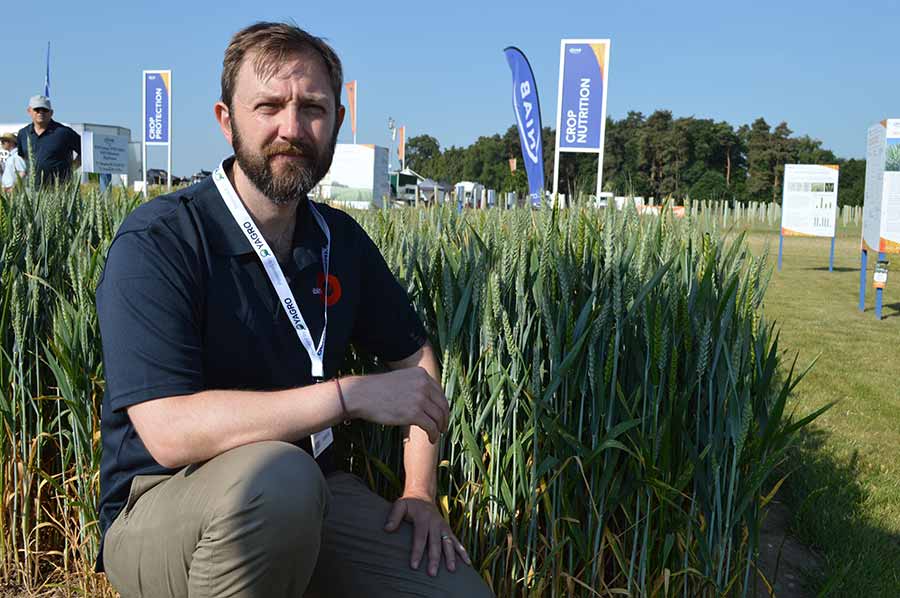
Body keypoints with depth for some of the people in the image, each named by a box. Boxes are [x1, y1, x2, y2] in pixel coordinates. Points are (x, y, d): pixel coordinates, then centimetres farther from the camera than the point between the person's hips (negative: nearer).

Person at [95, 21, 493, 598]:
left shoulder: (341, 240, 2)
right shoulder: (156, 242, -18)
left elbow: (415, 355, 15)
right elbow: (168, 431, -29)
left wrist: (421, 492, 4)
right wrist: (353, 394, -28)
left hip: (312, 498, 5)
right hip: (160, 511, -5)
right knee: (275, 474, -37)